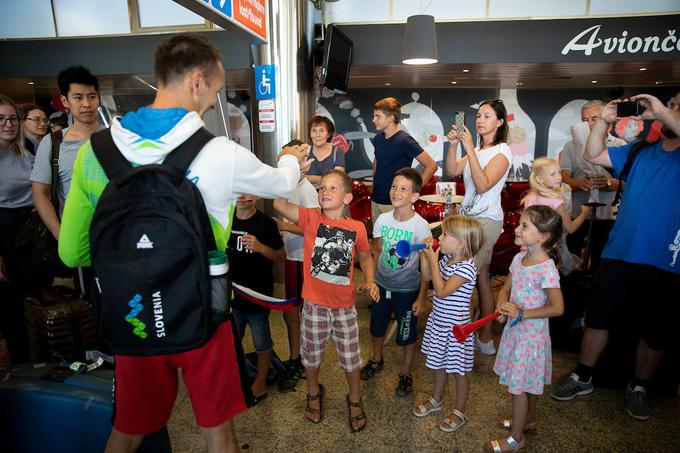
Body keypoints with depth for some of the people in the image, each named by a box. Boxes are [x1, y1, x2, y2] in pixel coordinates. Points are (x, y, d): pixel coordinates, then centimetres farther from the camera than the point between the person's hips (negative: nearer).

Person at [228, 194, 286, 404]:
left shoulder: (266, 223, -12)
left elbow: (281, 256, -9)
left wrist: (260, 247, -26)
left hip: (258, 295, -5)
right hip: (232, 292, 5)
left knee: (261, 341, 10)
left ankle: (260, 384, 29)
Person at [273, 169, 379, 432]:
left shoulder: (357, 228, -4)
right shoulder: (311, 218, -9)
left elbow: (365, 256, 12)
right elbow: (279, 204, -26)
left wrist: (370, 282, -3)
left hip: (344, 305, 1)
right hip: (314, 304, 0)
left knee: (350, 356, 14)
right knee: (312, 352, 20)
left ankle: (355, 400, 42)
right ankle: (314, 393, 49)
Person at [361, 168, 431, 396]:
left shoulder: (421, 226, -19)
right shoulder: (382, 219, -8)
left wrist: (422, 298, -13)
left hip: (408, 290, -4)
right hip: (381, 285, 4)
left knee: (406, 334, 12)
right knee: (377, 326, 22)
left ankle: (405, 373, 38)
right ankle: (376, 359, 50)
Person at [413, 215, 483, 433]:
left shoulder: (466, 267, -26)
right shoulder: (446, 258, -2)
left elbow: (442, 291, -31)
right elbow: (428, 276, 10)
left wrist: (433, 261, -26)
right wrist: (425, 255, -4)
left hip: (454, 327, -8)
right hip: (438, 322, 8)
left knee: (457, 371, 12)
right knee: (439, 364, 25)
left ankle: (459, 413, 32)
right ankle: (436, 400, 46)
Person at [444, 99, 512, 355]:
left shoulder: (502, 151, -9)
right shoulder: (477, 149, 13)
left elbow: (483, 185, -21)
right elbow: (453, 171, 4)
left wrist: (470, 149, -23)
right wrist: (453, 146, -9)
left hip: (486, 220, -7)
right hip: (468, 216, 7)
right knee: (481, 278, 12)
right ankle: (485, 338, 22)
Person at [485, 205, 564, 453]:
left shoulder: (546, 269, -25)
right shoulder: (519, 258, -2)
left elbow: (557, 308, -23)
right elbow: (505, 288, 6)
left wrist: (521, 313, -24)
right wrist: (502, 306, -13)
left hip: (530, 336, -7)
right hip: (515, 330, 7)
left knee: (518, 386, 7)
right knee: (529, 382, 26)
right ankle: (528, 420, 48)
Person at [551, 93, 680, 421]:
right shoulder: (640, 152, 9)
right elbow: (593, 155, 6)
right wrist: (604, 121, -5)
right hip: (618, 257, 3)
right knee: (598, 320, 11)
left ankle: (638, 388, 36)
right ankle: (582, 378, 28)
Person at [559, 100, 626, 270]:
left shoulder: (620, 146, 6)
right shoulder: (571, 146, 7)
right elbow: (563, 178, -3)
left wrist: (609, 182, -23)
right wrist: (579, 183, -24)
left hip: (607, 214, 0)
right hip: (575, 213, 0)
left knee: (600, 261, 7)